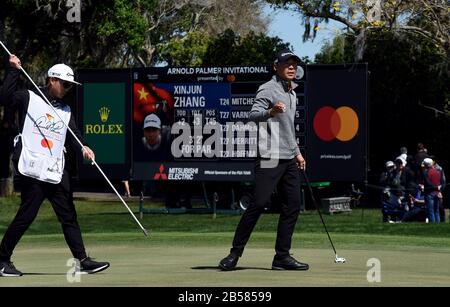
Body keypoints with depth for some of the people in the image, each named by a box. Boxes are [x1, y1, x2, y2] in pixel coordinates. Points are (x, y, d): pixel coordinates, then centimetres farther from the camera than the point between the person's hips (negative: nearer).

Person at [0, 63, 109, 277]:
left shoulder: (65, 111, 18)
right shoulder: (28, 98, 3)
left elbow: (73, 137, 6)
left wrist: (83, 148, -15)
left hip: (56, 171, 6)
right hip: (33, 168, -6)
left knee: (68, 215, 4)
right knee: (26, 215, -7)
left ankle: (82, 261, 5)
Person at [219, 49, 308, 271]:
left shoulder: (292, 94, 21)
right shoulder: (268, 89, -6)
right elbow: (253, 115, -20)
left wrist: (297, 152, 29)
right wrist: (271, 112, -39)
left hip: (289, 160, 8)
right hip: (270, 158, -8)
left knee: (293, 204, 2)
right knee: (259, 203, -14)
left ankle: (282, 256, 7)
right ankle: (235, 253, -9)